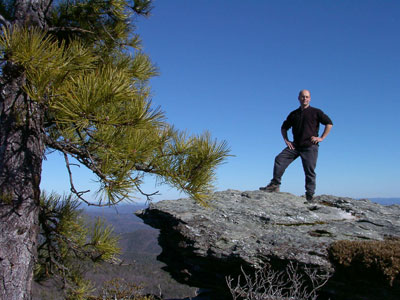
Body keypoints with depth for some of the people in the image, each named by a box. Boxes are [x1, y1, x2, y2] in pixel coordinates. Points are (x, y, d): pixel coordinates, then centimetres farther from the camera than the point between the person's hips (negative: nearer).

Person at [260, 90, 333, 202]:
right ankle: (275, 185, -8)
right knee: (279, 159, -12)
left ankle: (310, 196, 5)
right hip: (295, 145, 4)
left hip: (310, 146, -4)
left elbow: (329, 123, 2)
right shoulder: (293, 114, 16)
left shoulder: (315, 112, 5)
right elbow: (284, 127, 25)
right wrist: (286, 140, 10)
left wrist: (321, 137, -6)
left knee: (309, 171, -4)